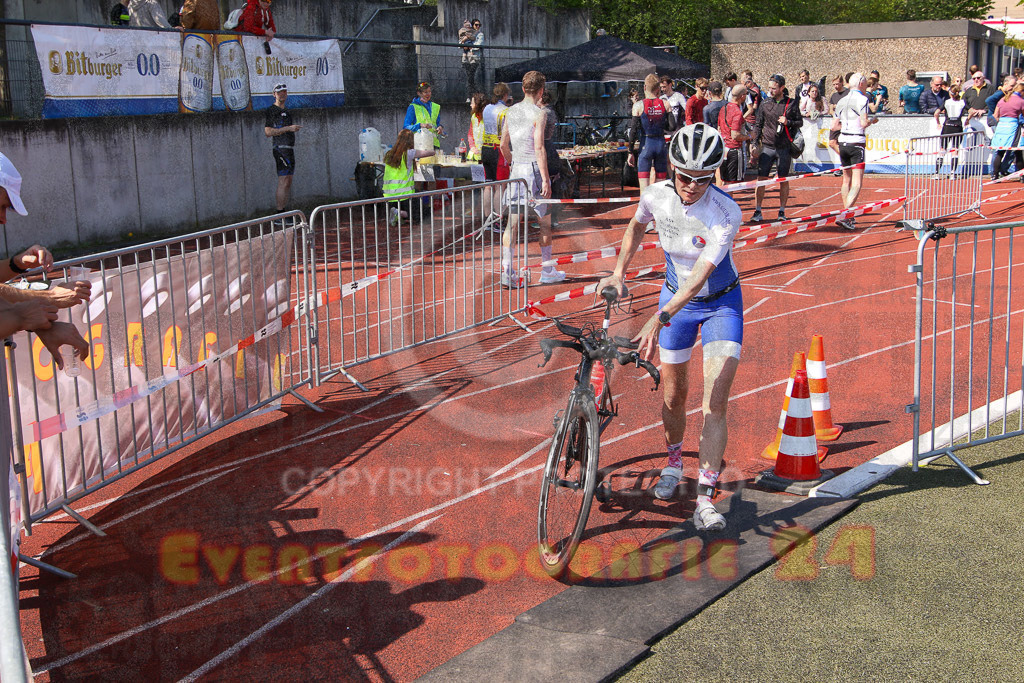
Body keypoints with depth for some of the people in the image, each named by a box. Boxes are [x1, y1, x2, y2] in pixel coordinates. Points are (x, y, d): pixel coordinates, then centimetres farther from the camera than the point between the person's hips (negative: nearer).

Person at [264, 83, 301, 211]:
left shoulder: (286, 112, 22)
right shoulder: (271, 111, -5)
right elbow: (268, 132, -15)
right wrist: (288, 128, -17)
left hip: (290, 149, 9)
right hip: (280, 149, -9)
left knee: (288, 182, 7)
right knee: (283, 182, -15)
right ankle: (279, 214, -15)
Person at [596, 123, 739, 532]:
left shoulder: (726, 214, -29)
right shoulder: (656, 196, -17)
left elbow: (699, 276, -37)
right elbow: (636, 226, 9)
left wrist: (658, 320, -46)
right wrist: (618, 273, 3)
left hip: (721, 303, -3)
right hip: (675, 298, 4)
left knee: (715, 403, -13)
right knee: (673, 395, 12)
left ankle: (705, 501, -11)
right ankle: (674, 464, 40)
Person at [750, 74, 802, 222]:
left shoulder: (792, 103, 1)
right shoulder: (765, 103, 4)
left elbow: (800, 122, 7)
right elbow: (758, 125, 9)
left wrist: (788, 122, -13)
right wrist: (756, 144, 1)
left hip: (784, 148, -1)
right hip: (767, 147, 1)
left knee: (783, 180, 5)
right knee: (761, 179, -4)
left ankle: (782, 211, 15)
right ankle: (757, 211, 3)